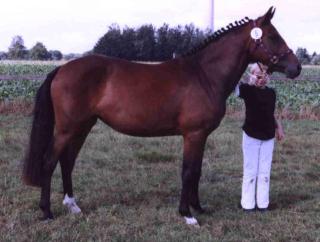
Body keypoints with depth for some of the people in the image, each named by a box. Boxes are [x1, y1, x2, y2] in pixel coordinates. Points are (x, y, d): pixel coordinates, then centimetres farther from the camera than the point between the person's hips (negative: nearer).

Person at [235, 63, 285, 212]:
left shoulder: (271, 93, 4)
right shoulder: (248, 90, -8)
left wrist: (278, 126, 5)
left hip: (268, 137, 4)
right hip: (251, 136, -4)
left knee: (265, 172, 9)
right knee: (250, 171, 4)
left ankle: (263, 203, 18)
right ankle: (248, 204, 12)